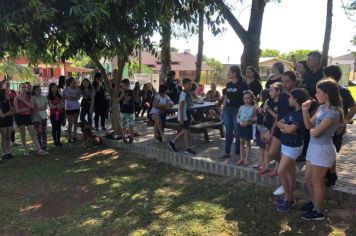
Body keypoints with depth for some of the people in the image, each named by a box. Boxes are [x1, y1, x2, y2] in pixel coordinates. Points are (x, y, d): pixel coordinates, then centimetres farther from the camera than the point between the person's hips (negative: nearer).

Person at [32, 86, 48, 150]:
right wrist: (38, 116, -17)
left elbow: (46, 107, 0)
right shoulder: (32, 98, -5)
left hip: (44, 116, 5)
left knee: (44, 131, 4)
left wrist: (38, 109, -15)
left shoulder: (44, 97, 9)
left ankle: (44, 145, 10)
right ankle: (39, 146, 2)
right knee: (38, 132, -4)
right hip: (36, 118, -4)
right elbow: (33, 109, -10)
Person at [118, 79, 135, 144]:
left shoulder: (130, 92, -5)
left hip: (130, 111, -3)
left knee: (130, 126, 2)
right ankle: (124, 137, 15)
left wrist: (123, 93, -10)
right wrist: (122, 94, -12)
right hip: (123, 111, 3)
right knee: (124, 126, 5)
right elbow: (118, 100, -1)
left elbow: (127, 99, -19)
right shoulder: (121, 92, 8)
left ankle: (131, 138, 12)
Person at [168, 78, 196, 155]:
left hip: (187, 115, 9)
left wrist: (190, 117, 20)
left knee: (184, 131, 15)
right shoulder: (183, 94, -18)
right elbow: (181, 107, -21)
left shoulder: (189, 93, 10)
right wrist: (181, 119, -23)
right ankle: (187, 149, 10)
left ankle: (172, 142, 26)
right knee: (186, 131, -1)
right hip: (183, 115, -9)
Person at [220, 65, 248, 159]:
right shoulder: (228, 84, 11)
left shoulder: (242, 84, -8)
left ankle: (238, 153, 14)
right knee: (228, 132, 11)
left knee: (237, 133, 2)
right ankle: (227, 152, 19)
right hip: (227, 110, 6)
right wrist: (223, 109, 14)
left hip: (238, 110, -6)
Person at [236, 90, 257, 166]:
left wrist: (248, 123, -20)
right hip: (241, 126, 4)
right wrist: (240, 122, -14)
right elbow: (237, 118, 6)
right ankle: (241, 158, 20)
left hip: (248, 127, -4)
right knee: (241, 142, 10)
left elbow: (255, 119, -8)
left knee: (247, 142, 5)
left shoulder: (253, 108, -6)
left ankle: (247, 159, 14)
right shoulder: (241, 107, 3)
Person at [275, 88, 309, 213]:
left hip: (293, 147, -9)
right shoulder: (291, 112, 7)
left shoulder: (301, 114, -21)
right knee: (290, 172, 15)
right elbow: (278, 123, 5)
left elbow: (290, 130, -29)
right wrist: (286, 126, -15)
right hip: (285, 145, 9)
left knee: (281, 172, -7)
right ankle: (289, 197, 25)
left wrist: (283, 126, -8)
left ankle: (288, 198, 9)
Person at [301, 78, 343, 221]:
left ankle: (319, 212, 23)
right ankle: (314, 202, 40)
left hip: (323, 149, -8)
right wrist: (305, 111, -8)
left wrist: (312, 130, -2)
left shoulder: (333, 113, -24)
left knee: (316, 181, 6)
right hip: (314, 147, 9)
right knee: (308, 178, 19)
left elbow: (315, 132, -25)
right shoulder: (322, 107, 4)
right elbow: (309, 125, 5)